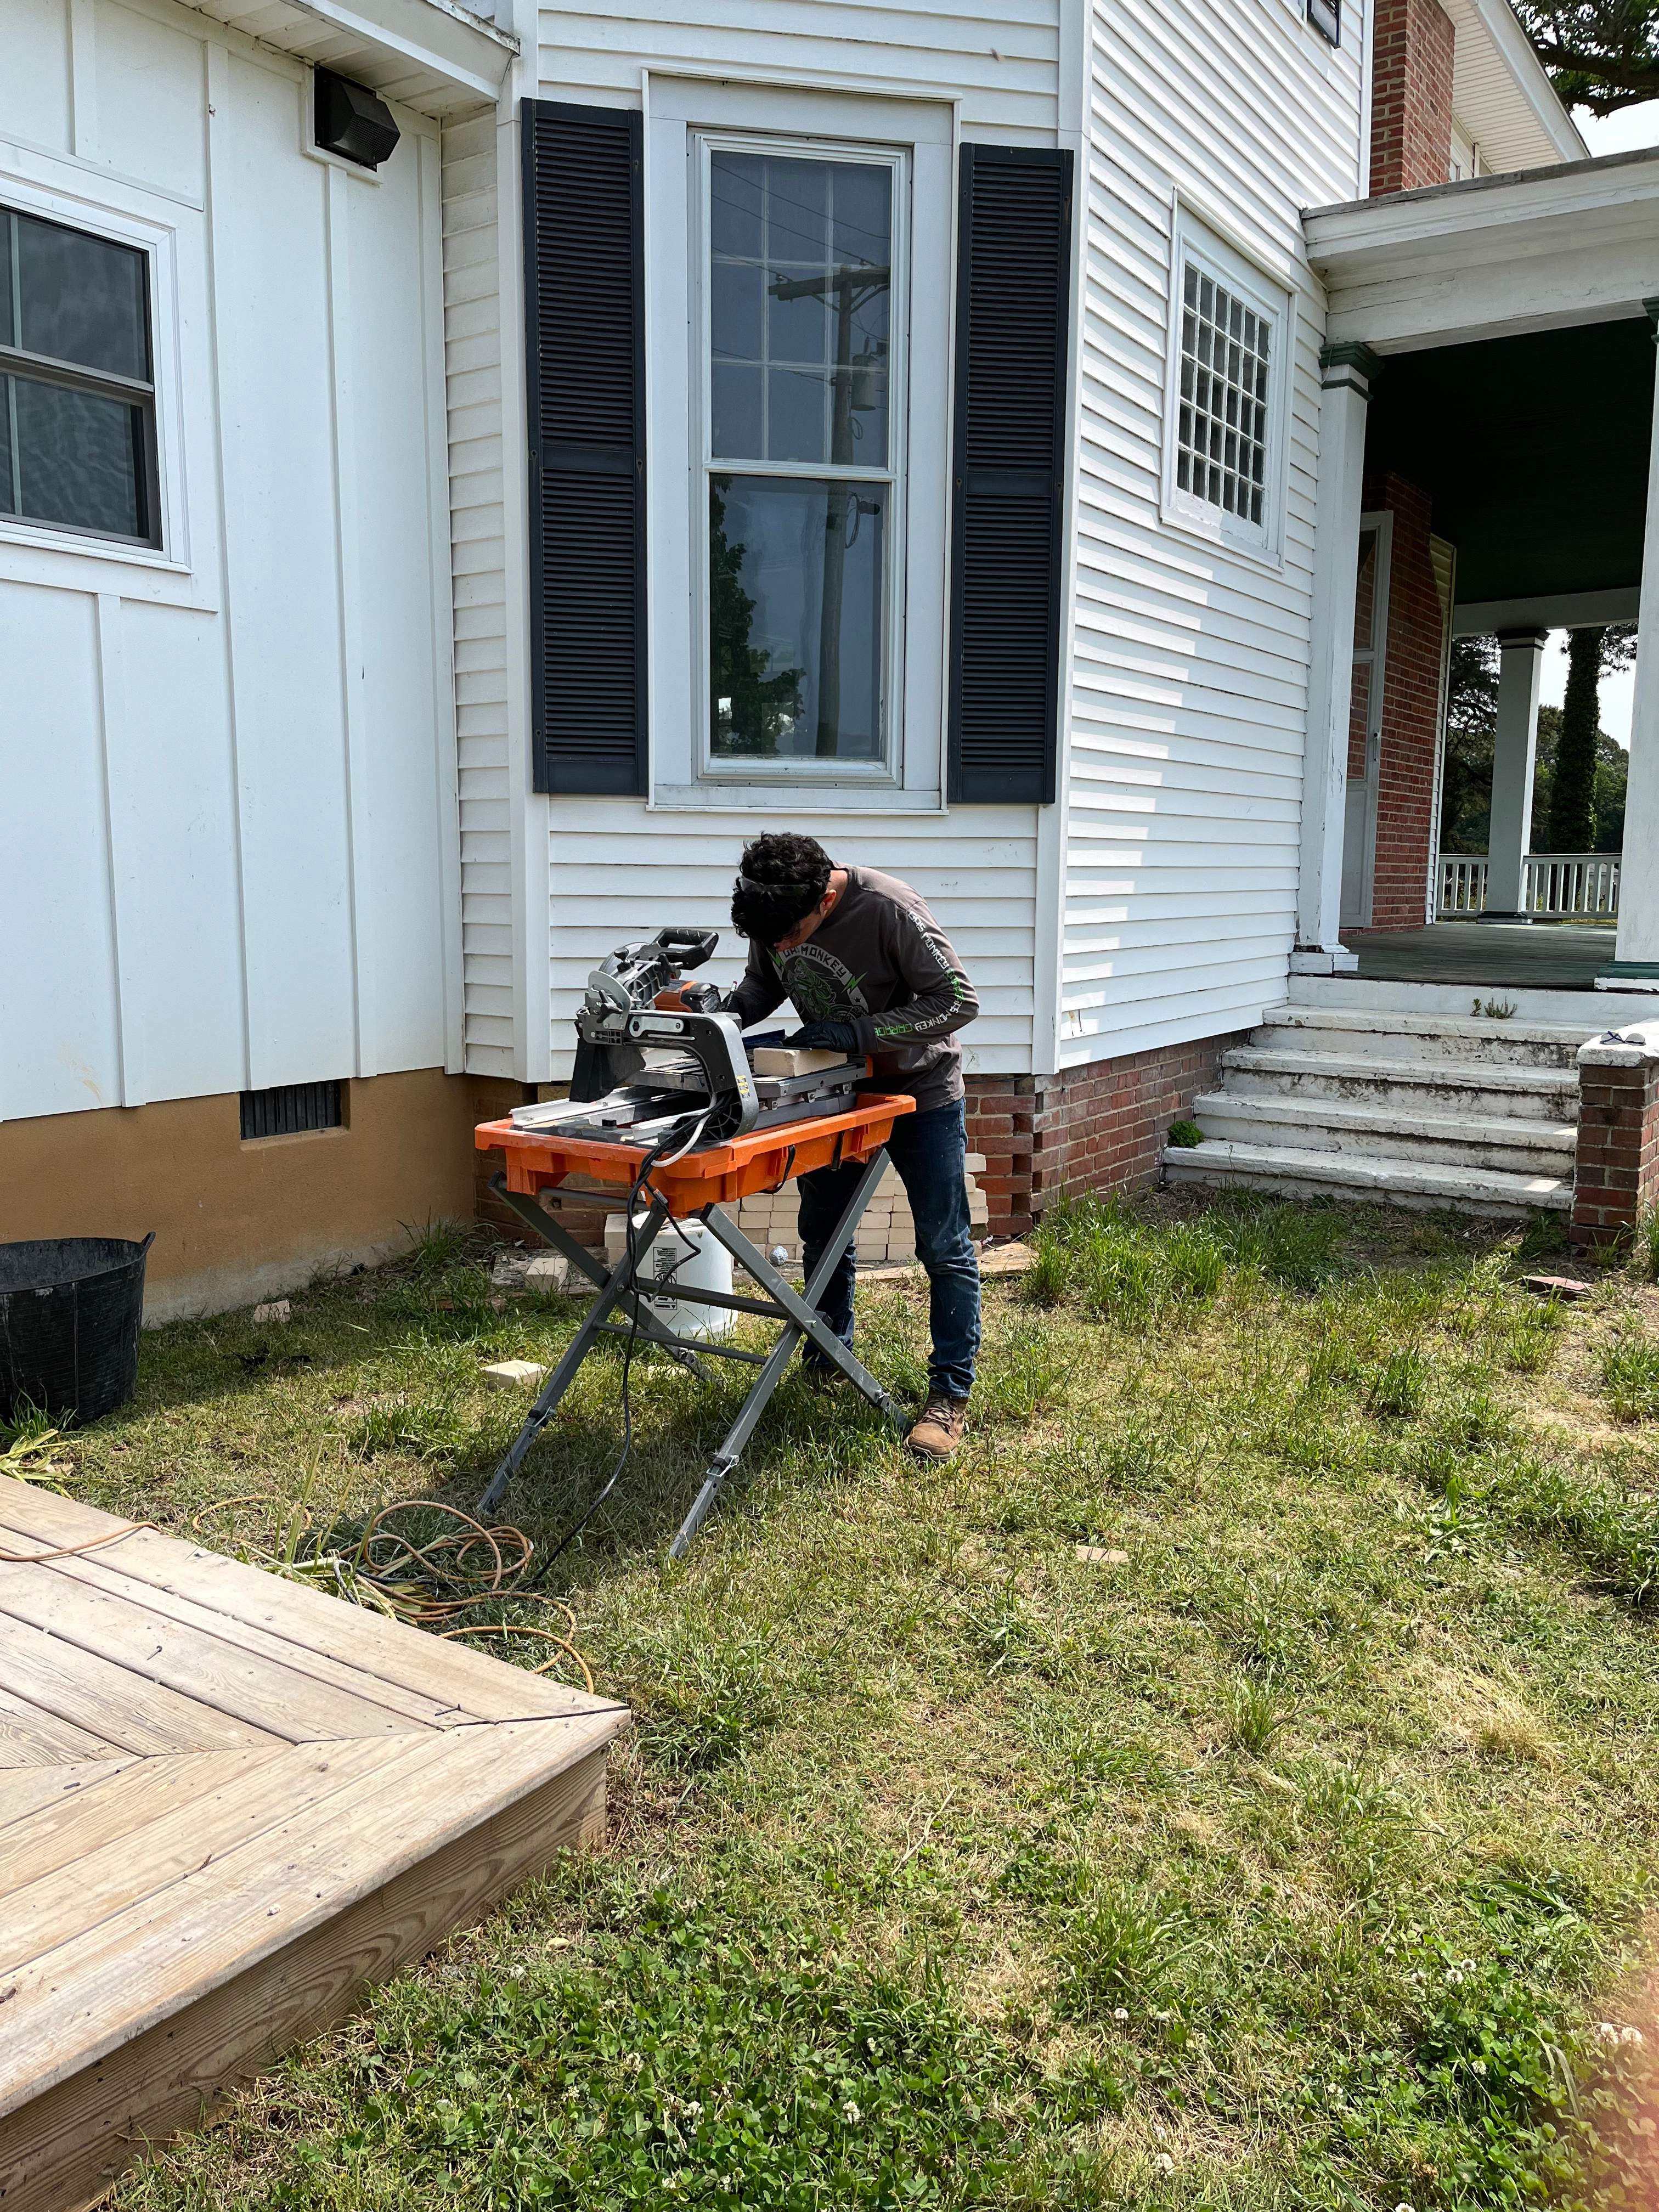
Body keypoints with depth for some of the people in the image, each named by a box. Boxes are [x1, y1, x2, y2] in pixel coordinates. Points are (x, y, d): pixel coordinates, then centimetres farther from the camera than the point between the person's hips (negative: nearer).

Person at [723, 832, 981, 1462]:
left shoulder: (889, 909, -32)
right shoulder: (773, 917, -15)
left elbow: (958, 1001, -29)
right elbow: (763, 982, 5)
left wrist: (854, 1032, -35)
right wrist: (728, 1014, -18)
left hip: (920, 1089, -5)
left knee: (944, 1249, -2)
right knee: (822, 1234, 13)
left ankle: (950, 1396, 8)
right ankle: (826, 1365, 32)